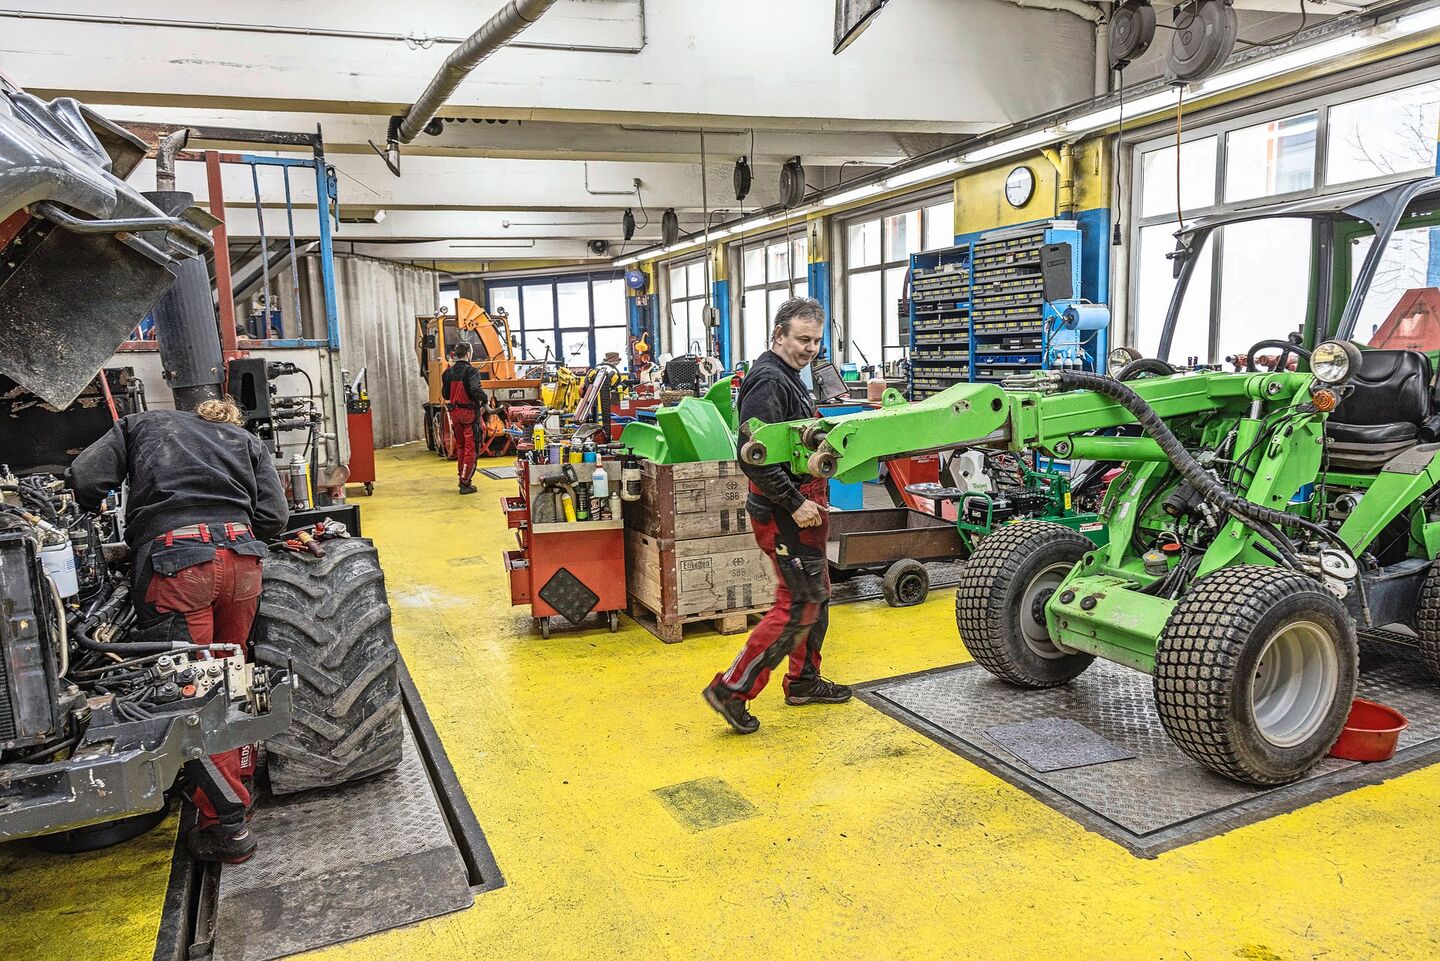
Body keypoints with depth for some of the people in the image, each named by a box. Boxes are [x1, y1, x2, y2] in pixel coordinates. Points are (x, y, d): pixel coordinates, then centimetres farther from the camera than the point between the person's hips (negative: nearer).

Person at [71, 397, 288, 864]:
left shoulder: (139, 425, 25)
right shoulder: (247, 442, 26)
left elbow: (85, 479, 9)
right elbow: (274, 515, 10)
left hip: (173, 559, -3)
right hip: (241, 558, 3)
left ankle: (227, 824, 5)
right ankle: (240, 778, 35)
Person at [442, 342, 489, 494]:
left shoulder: (448, 372, 6)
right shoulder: (471, 371, -14)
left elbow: (445, 394, 11)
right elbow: (476, 389, -28)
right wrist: (485, 400, -12)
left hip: (454, 413, 6)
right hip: (469, 413, -6)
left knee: (460, 447, 20)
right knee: (471, 449, -1)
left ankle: (462, 477, 28)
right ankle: (465, 483, -2)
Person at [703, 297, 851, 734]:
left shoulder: (789, 378, 16)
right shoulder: (768, 381, -18)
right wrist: (794, 503, -24)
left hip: (804, 503, 11)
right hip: (784, 509, -11)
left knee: (816, 595, 19)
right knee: (799, 604, -9)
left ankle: (804, 680, 33)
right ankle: (731, 690, -3)